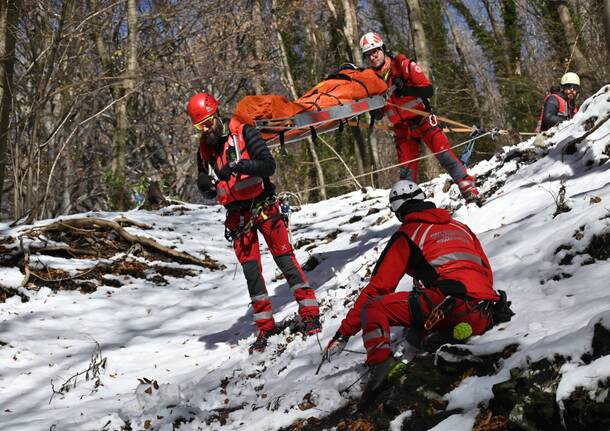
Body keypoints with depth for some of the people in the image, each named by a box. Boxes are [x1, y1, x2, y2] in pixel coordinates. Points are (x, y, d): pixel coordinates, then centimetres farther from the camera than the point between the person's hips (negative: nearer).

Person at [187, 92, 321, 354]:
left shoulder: (243, 133, -9)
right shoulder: (204, 149, 6)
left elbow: (269, 164, -17)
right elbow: (204, 188, 12)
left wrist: (240, 166, -32)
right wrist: (206, 183, -12)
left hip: (263, 206, -4)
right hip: (237, 215, 4)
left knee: (285, 259, -8)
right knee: (251, 271, 2)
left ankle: (310, 314, -3)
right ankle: (265, 327, 9)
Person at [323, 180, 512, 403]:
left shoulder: (406, 234, 13)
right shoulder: (461, 227, 28)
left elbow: (378, 286, 9)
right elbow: (486, 273, 32)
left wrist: (345, 332, 11)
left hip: (450, 306, -6)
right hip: (483, 319, 6)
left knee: (372, 307, 2)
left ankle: (380, 360, -24)